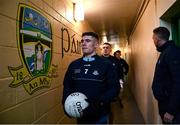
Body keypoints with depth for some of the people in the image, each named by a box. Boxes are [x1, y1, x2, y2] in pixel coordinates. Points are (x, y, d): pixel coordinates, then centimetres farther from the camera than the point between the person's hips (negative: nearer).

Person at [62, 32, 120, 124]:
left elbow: (114, 88, -10)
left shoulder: (106, 65, -7)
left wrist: (100, 102, -23)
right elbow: (67, 86, 8)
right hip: (80, 115, 3)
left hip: (100, 116, -3)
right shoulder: (73, 65, 4)